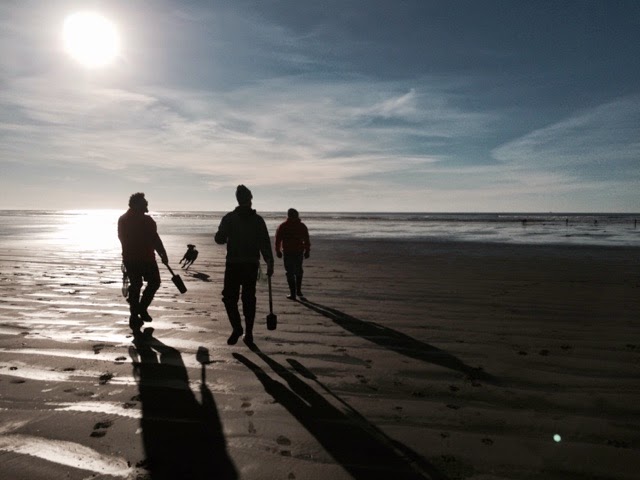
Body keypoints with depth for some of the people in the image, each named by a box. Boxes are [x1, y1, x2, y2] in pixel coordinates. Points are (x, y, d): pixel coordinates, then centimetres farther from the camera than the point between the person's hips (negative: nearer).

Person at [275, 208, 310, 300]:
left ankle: (293, 294, 1)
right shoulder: (302, 226, 5)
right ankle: (298, 291, 19)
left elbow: (278, 240, 0)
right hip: (299, 252, 2)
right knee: (298, 271, 18)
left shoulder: (282, 226, 0)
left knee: (290, 273, 2)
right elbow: (306, 240, 4)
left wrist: (278, 251, 8)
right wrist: (307, 251, 11)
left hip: (287, 252, -2)